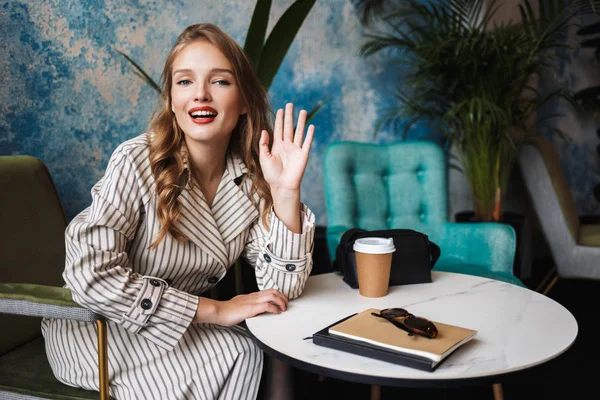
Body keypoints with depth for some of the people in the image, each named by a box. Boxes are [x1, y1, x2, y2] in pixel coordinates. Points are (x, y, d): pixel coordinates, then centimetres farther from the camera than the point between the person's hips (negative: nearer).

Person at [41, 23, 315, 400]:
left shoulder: (252, 176, -8)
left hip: (181, 324, 5)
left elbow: (282, 287, -12)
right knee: (239, 356, -22)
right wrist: (216, 311, -27)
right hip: (97, 329, -4)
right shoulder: (137, 162, -22)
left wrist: (286, 191, -25)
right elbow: (91, 273, -30)